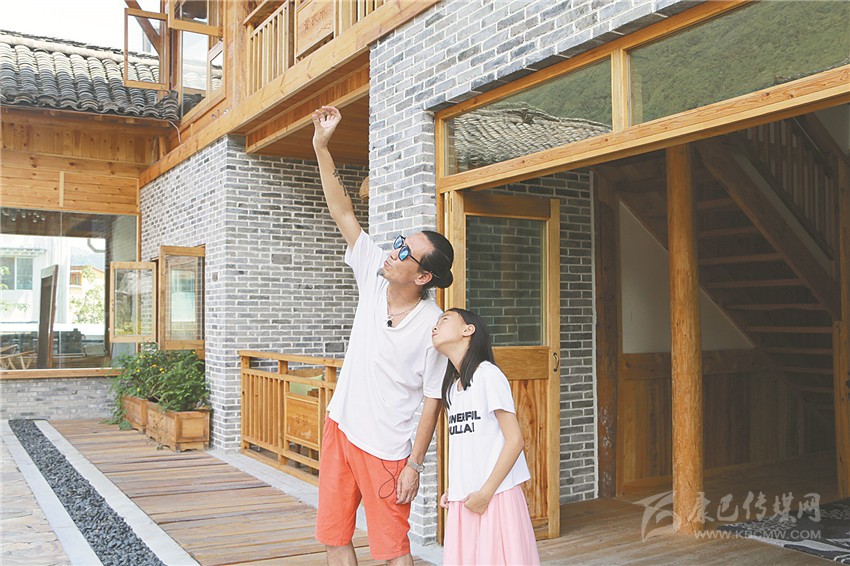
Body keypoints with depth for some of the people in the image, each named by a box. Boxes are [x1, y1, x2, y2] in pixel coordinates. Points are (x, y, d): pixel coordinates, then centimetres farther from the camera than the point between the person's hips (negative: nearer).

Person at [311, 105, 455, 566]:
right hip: (340, 426, 6)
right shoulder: (374, 277, -4)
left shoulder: (433, 325, -18)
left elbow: (432, 400, -13)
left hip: (385, 446, -6)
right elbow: (342, 214, -5)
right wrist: (322, 148, -10)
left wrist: (415, 465, -12)